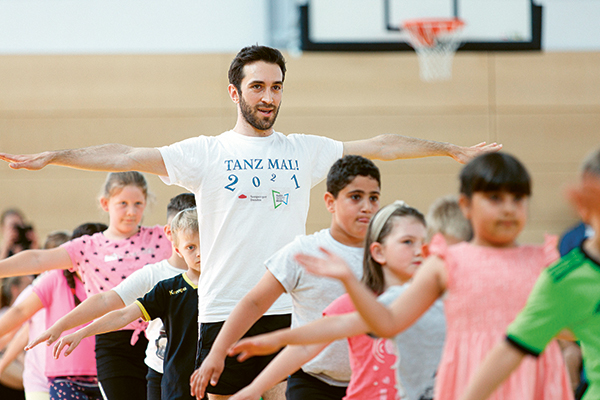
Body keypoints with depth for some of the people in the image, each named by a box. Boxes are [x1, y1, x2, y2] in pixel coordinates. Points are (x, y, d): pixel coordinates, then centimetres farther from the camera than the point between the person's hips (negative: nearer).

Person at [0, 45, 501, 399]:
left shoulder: (305, 150, 11)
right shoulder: (206, 153, 3)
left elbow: (379, 146, 15)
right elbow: (127, 157, -5)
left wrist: (452, 149, 16)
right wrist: (50, 157, -14)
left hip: (291, 310, 2)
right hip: (224, 312, -2)